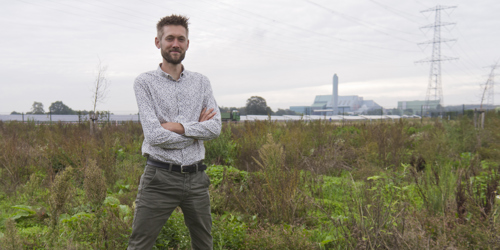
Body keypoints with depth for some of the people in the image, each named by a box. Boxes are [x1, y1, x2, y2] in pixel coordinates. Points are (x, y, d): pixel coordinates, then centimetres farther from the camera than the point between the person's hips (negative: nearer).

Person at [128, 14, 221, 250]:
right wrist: (197, 128, -6)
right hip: (160, 178, -3)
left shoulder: (201, 82, 8)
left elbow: (215, 127, -4)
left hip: (196, 177, 4)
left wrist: (177, 126, -14)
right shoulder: (145, 82, -3)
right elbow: (155, 135, -14)